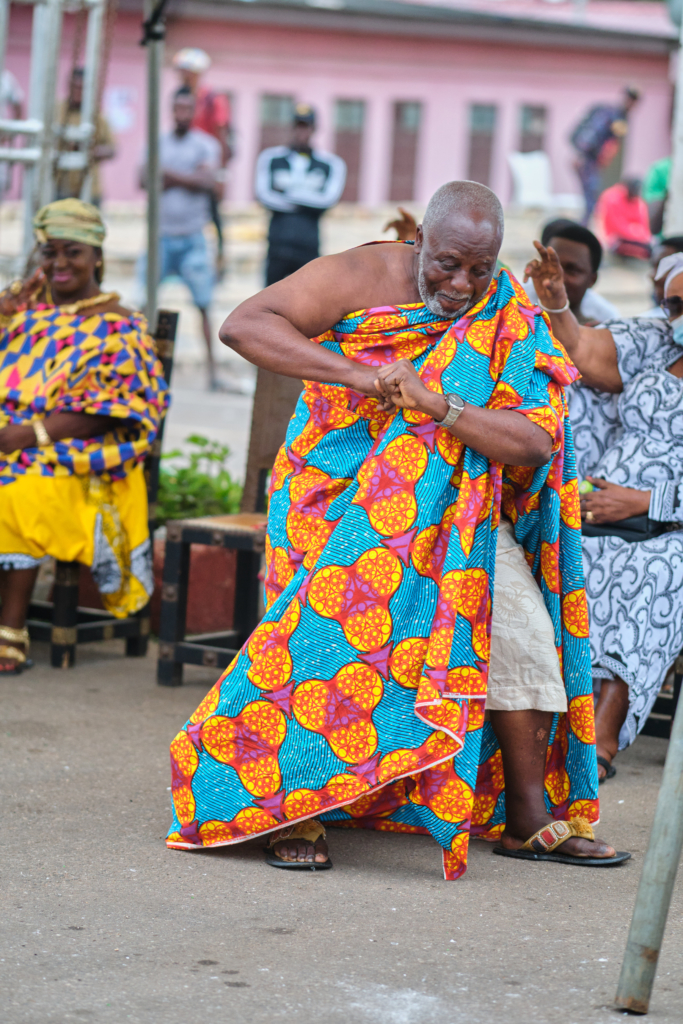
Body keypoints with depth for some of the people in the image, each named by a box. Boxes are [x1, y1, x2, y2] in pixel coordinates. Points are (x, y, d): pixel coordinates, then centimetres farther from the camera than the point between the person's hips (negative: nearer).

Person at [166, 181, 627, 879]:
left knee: (522, 634, -4)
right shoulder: (360, 278, -12)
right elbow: (243, 324, -23)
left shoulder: (510, 323, -5)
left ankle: (529, 819, 9)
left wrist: (439, 405, -29)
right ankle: (293, 809, -8)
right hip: (342, 497, -4)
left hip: (454, 509, 4)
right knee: (335, 623, -23)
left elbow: (536, 441, -14)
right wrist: (353, 373, -34)